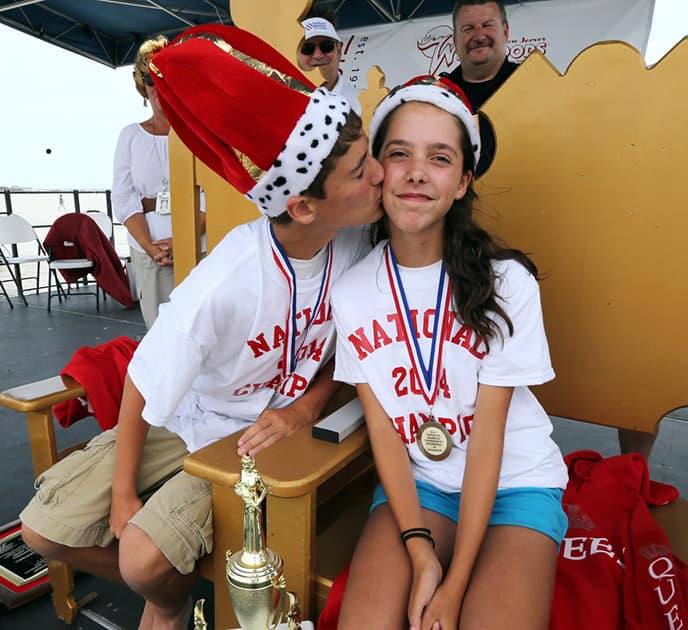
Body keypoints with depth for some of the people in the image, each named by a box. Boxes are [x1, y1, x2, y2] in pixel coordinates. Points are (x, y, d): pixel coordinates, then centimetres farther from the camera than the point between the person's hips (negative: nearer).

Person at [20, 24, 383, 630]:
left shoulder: (355, 240, -21)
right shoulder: (223, 284, -33)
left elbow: (344, 346, -3)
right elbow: (141, 387, -17)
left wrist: (303, 409, -19)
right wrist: (122, 494, -6)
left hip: (265, 431, 0)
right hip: (191, 420, 0)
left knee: (146, 558, -17)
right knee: (44, 528, 0)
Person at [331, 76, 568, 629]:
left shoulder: (506, 282, -14)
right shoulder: (352, 292, -7)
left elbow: (487, 434, -13)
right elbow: (381, 425, -6)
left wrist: (456, 583, -14)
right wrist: (420, 551, -15)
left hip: (514, 482, -1)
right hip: (414, 483, 2)